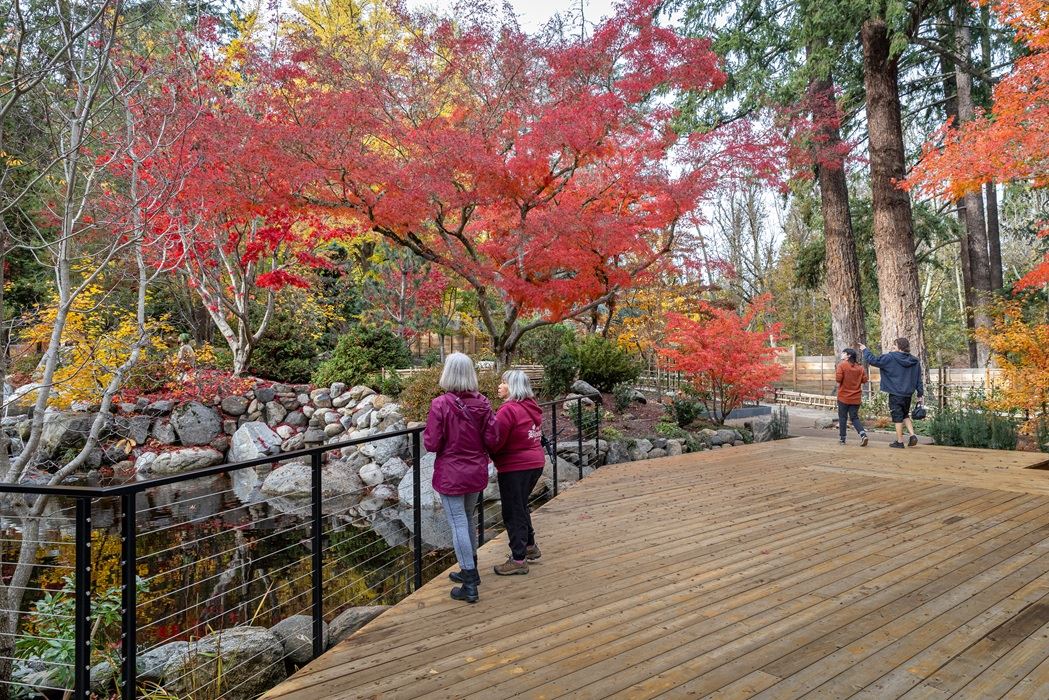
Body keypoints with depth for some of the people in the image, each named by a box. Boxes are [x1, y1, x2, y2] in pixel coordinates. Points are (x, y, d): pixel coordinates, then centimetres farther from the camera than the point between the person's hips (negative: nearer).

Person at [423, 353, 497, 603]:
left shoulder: (440, 405, -18)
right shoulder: (482, 403, -4)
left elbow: (432, 444, -15)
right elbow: (491, 438, -3)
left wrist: (426, 434, 6)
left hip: (451, 474, -5)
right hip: (476, 472, 5)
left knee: (458, 525, 2)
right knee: (468, 519, 22)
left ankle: (469, 586, 7)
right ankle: (471, 571, 37)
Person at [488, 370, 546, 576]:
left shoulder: (508, 410, -19)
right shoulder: (532, 407, 7)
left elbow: (496, 441, -20)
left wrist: (485, 454, 0)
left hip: (515, 467, -9)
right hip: (535, 463, 9)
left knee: (513, 512, 3)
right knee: (521, 506, 24)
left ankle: (518, 560, 11)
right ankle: (530, 547, 36)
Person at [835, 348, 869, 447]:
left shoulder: (842, 365, -10)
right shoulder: (860, 367, 3)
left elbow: (838, 379, -19)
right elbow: (865, 380, 2)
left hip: (844, 397, -4)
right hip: (856, 398, 4)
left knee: (842, 417, 8)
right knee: (854, 418, 11)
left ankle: (842, 438, 12)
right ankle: (863, 434, -9)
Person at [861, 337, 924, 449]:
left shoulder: (890, 358, -12)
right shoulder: (915, 361, 5)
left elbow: (872, 360, -9)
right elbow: (918, 380, 9)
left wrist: (865, 350, 7)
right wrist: (921, 395, 14)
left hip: (895, 394, -5)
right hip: (908, 394, 5)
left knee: (898, 418, 3)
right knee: (905, 416, 22)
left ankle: (899, 441, 8)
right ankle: (912, 435, 7)